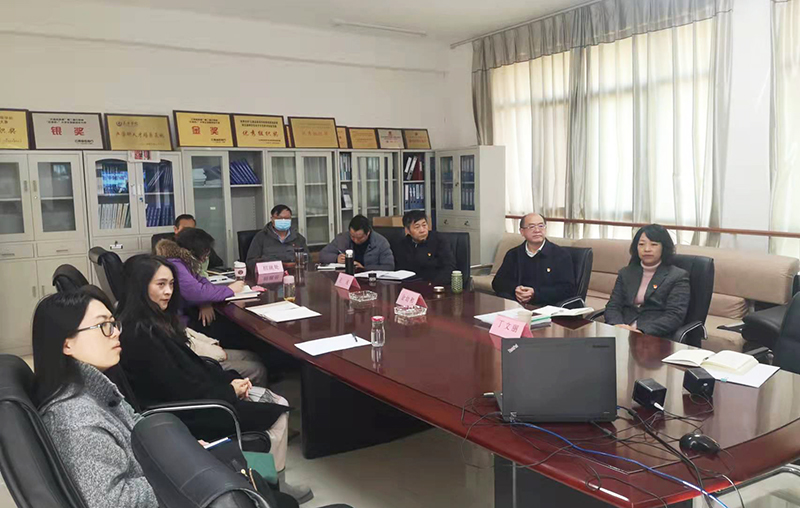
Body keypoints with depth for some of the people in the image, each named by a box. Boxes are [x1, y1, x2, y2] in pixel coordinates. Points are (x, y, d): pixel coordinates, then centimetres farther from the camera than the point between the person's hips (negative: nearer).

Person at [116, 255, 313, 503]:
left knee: (279, 403, 5)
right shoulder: (139, 336, -25)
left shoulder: (156, 320, 6)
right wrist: (229, 390, -12)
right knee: (277, 414, -6)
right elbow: (179, 390, -24)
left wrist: (231, 378, -3)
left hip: (192, 394, 10)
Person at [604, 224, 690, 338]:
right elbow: (612, 306, 11)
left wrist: (641, 331, -20)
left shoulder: (678, 277, 5)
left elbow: (674, 316, -6)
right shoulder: (626, 273, 19)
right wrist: (619, 325, -12)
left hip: (656, 337, -3)